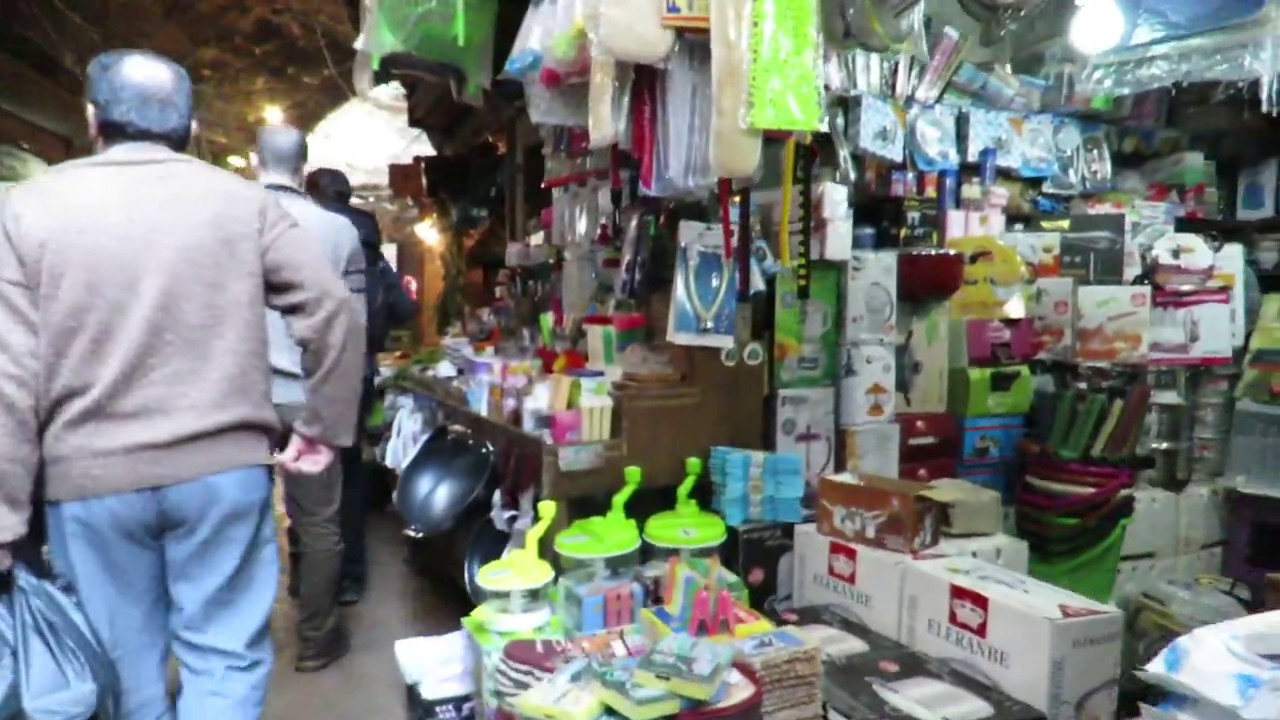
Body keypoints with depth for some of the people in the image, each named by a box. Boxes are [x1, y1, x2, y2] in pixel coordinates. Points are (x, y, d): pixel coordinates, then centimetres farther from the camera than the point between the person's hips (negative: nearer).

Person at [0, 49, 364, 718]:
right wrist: (324, 428, 5)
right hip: (225, 467, 0)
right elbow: (335, 315, -4)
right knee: (225, 655, 11)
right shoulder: (243, 201, 0)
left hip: (90, 479, 1)